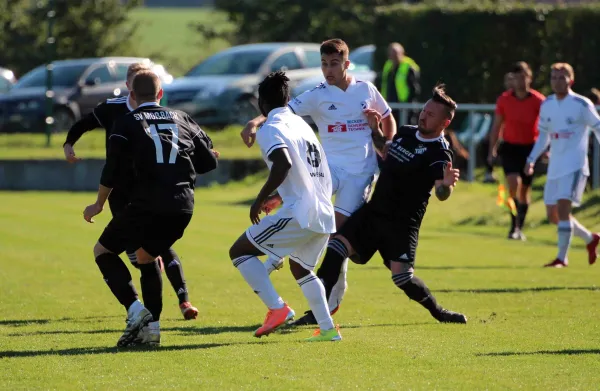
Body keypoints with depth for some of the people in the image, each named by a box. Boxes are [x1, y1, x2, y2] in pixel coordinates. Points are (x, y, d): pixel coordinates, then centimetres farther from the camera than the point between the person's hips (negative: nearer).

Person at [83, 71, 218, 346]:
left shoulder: (127, 124, 3)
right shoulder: (182, 120, 16)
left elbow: (113, 169, -3)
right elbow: (209, 163, 17)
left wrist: (99, 204, 11)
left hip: (147, 204, -5)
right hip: (183, 207, 5)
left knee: (103, 251, 12)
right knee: (147, 256, 27)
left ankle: (135, 308, -8)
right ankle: (151, 325, 16)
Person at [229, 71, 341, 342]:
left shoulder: (270, 130, -6)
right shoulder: (300, 124, 20)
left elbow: (284, 164, -24)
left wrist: (261, 198, -15)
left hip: (299, 215, -8)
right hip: (324, 214, 9)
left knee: (239, 251, 2)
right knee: (301, 268, 30)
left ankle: (277, 309, -9)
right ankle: (327, 329, 24)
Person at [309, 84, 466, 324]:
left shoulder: (439, 154, -16)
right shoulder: (405, 132, 8)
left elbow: (440, 194, -30)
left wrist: (446, 185, -52)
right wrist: (375, 131, 16)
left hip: (403, 223, -7)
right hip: (373, 212, 7)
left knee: (402, 277, -17)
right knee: (336, 247, -8)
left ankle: (438, 312, 10)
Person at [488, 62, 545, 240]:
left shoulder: (538, 101, -9)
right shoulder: (504, 99, -3)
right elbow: (497, 126, 6)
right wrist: (492, 150, 4)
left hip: (530, 148, 0)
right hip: (510, 147, 0)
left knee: (524, 189, 6)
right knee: (514, 182, -21)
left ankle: (519, 228, 21)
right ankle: (514, 225, -14)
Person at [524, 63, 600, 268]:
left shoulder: (582, 104, -7)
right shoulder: (547, 105, 9)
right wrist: (532, 159, 10)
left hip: (574, 166, -7)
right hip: (555, 168, 7)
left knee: (563, 208, -19)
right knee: (553, 215, 9)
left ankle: (562, 258, -12)